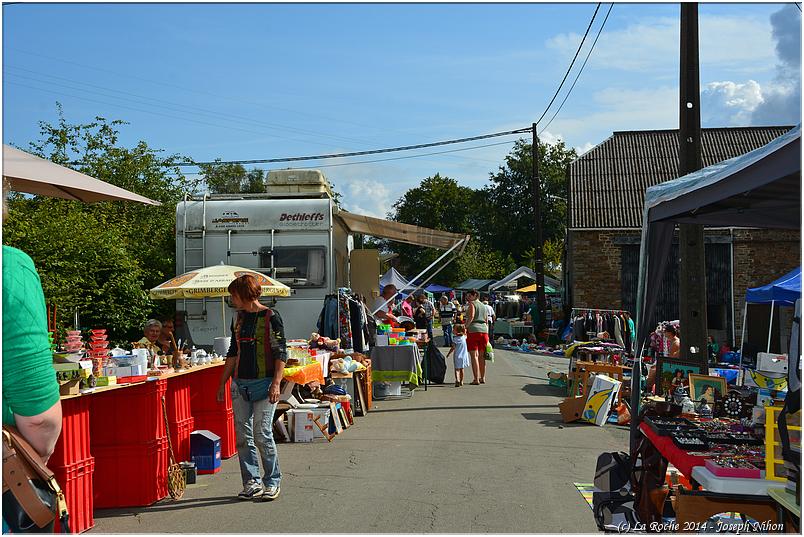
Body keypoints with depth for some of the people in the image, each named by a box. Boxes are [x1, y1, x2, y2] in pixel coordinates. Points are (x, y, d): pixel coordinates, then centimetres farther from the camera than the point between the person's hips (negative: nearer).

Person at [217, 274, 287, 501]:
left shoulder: (271, 318, -6)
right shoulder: (238, 318, 13)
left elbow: (281, 353, -8)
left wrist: (276, 384, -17)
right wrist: (222, 382, 18)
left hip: (263, 382, -6)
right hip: (240, 383, 6)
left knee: (262, 434, -7)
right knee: (243, 436, 4)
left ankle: (272, 482, 7)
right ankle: (252, 483, 12)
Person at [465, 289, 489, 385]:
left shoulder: (472, 304, 0)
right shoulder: (484, 306, 21)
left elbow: (471, 317, -15)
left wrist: (465, 327, -12)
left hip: (473, 330, -7)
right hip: (484, 330, 7)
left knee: (474, 355, -5)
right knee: (481, 356, 14)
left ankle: (476, 379, -9)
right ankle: (482, 378, 19)